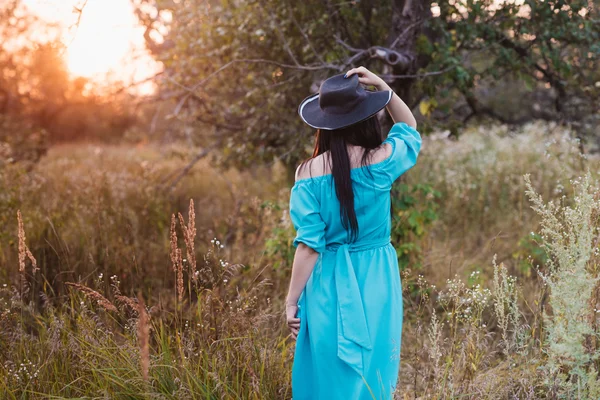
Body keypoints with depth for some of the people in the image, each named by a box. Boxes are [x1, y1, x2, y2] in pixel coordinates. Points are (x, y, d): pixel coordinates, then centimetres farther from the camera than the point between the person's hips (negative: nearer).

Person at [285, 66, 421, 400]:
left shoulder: (311, 172, -10)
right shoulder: (382, 160, -8)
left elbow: (309, 244, -10)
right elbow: (411, 129, 15)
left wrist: (292, 300, -3)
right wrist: (384, 87, 5)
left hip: (330, 284, -1)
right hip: (376, 281, 1)